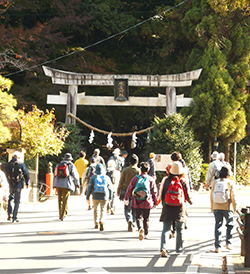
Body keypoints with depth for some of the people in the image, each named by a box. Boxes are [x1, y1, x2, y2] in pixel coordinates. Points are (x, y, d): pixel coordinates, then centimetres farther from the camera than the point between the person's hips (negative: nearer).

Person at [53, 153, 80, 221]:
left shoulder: (58, 165, 14)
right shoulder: (71, 165, 1)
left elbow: (55, 175, 15)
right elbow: (75, 175, 3)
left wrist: (54, 184, 20)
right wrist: (77, 183, 16)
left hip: (58, 184, 4)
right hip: (66, 185, -4)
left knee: (60, 199, 14)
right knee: (65, 200, -3)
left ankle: (60, 214, 18)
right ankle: (63, 215, -7)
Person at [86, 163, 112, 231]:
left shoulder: (93, 177, 0)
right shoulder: (106, 177, 3)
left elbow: (89, 188, -2)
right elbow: (110, 188, 8)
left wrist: (87, 197, 4)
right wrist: (110, 197, 20)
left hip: (96, 196, 0)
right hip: (104, 197, 0)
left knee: (96, 209, 19)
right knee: (103, 210, 1)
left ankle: (96, 223, 23)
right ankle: (102, 222, -24)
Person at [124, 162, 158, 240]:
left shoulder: (135, 178, -1)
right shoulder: (151, 179, 0)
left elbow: (129, 189, 4)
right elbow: (154, 192, 3)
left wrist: (126, 198, 17)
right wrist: (155, 203, 13)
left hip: (137, 203, -1)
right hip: (147, 203, 1)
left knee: (138, 217, 1)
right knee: (146, 218, 16)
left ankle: (140, 228, -28)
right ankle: (146, 234, 26)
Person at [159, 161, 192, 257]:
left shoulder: (167, 181, -2)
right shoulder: (183, 181, -5)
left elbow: (163, 194, 4)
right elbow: (187, 195, 1)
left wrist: (164, 205, 20)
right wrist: (190, 201, 23)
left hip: (167, 207, 0)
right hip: (180, 209, 0)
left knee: (166, 229, -1)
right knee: (179, 229, 15)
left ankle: (163, 247, -19)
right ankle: (179, 248, 22)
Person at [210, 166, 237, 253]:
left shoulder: (214, 183, 1)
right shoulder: (230, 183, -8)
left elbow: (211, 196, 6)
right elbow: (233, 196, -6)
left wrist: (212, 207, 16)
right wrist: (235, 208, 4)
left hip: (216, 208, 2)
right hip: (227, 208, -2)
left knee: (218, 226, 6)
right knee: (230, 225, 17)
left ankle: (217, 246, 2)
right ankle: (228, 243, 15)